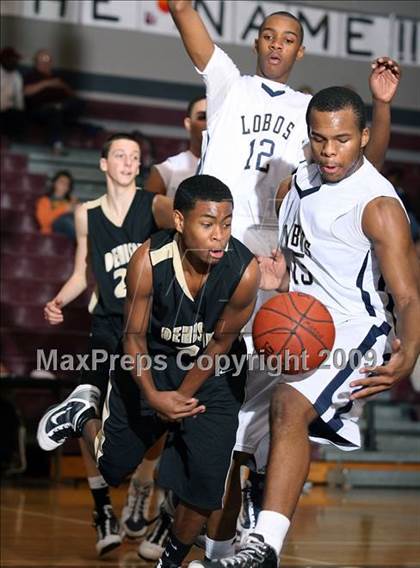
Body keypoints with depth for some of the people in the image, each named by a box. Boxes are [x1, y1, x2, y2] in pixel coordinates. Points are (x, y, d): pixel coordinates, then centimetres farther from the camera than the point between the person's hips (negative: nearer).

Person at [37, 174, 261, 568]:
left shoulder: (244, 271, -29)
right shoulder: (148, 262, -30)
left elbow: (221, 343, -14)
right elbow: (135, 335, -16)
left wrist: (181, 397, -12)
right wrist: (153, 396, -29)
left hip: (213, 372, 0)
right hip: (152, 362, 0)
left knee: (205, 477, -7)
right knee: (113, 466, 15)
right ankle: (82, 415, 49)